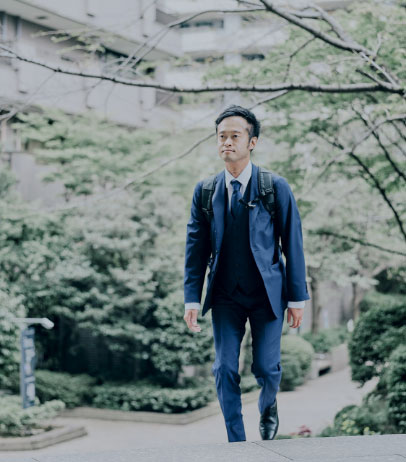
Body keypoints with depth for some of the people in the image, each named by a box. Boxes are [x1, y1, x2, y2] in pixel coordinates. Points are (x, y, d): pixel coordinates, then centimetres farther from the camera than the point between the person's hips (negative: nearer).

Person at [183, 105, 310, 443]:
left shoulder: (276, 188, -5)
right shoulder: (205, 191, 2)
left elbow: (293, 244, -3)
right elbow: (195, 247, 4)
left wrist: (298, 298, -4)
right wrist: (192, 299, -2)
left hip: (267, 294, -2)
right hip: (225, 296, 2)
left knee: (266, 368, -3)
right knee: (225, 370, -3)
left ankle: (268, 406, 33)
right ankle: (237, 444, 10)